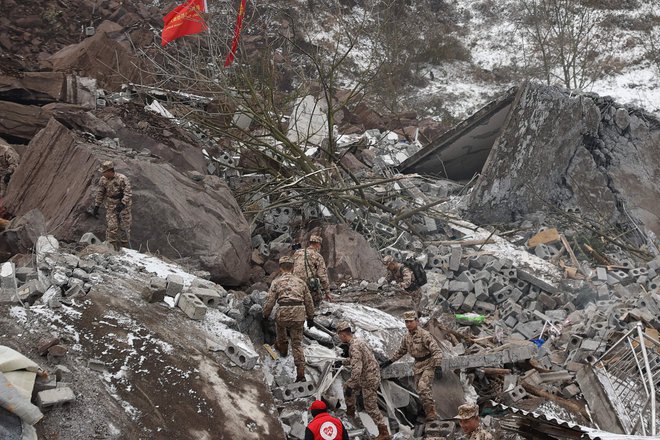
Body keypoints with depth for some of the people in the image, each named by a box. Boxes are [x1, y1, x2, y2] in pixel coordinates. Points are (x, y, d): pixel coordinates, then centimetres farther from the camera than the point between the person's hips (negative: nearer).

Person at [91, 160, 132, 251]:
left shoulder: (122, 179, -18)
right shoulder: (103, 180, -1)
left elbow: (128, 193, -20)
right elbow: (100, 194, 10)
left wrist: (122, 204, -30)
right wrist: (96, 206, 10)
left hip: (123, 206, -4)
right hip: (111, 206, 4)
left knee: (124, 227, 1)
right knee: (111, 227, -3)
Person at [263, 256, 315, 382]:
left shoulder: (276, 282, 7)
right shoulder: (300, 282, 18)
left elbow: (270, 301, 2)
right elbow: (309, 301, 20)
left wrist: (265, 315, 17)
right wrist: (310, 318, 28)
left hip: (284, 312, -3)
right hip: (299, 315, 3)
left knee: (279, 324, 32)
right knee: (297, 343, 6)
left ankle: (282, 347, 54)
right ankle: (301, 373, 0)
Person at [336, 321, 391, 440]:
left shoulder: (354, 347, -25)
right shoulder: (359, 341, 6)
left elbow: (356, 369, -32)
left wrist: (350, 386, -27)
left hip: (368, 380, -10)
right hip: (372, 375, 10)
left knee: (371, 408, -1)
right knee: (347, 386, 25)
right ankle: (350, 411, 41)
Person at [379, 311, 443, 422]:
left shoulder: (424, 335, -20)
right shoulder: (407, 337, 4)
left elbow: (436, 351, -25)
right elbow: (401, 351, 21)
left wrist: (438, 367, -35)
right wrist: (389, 361, 20)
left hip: (429, 364, -7)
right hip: (418, 366, 7)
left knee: (423, 386, -24)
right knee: (421, 391, 5)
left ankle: (431, 412, -16)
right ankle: (429, 414, 15)